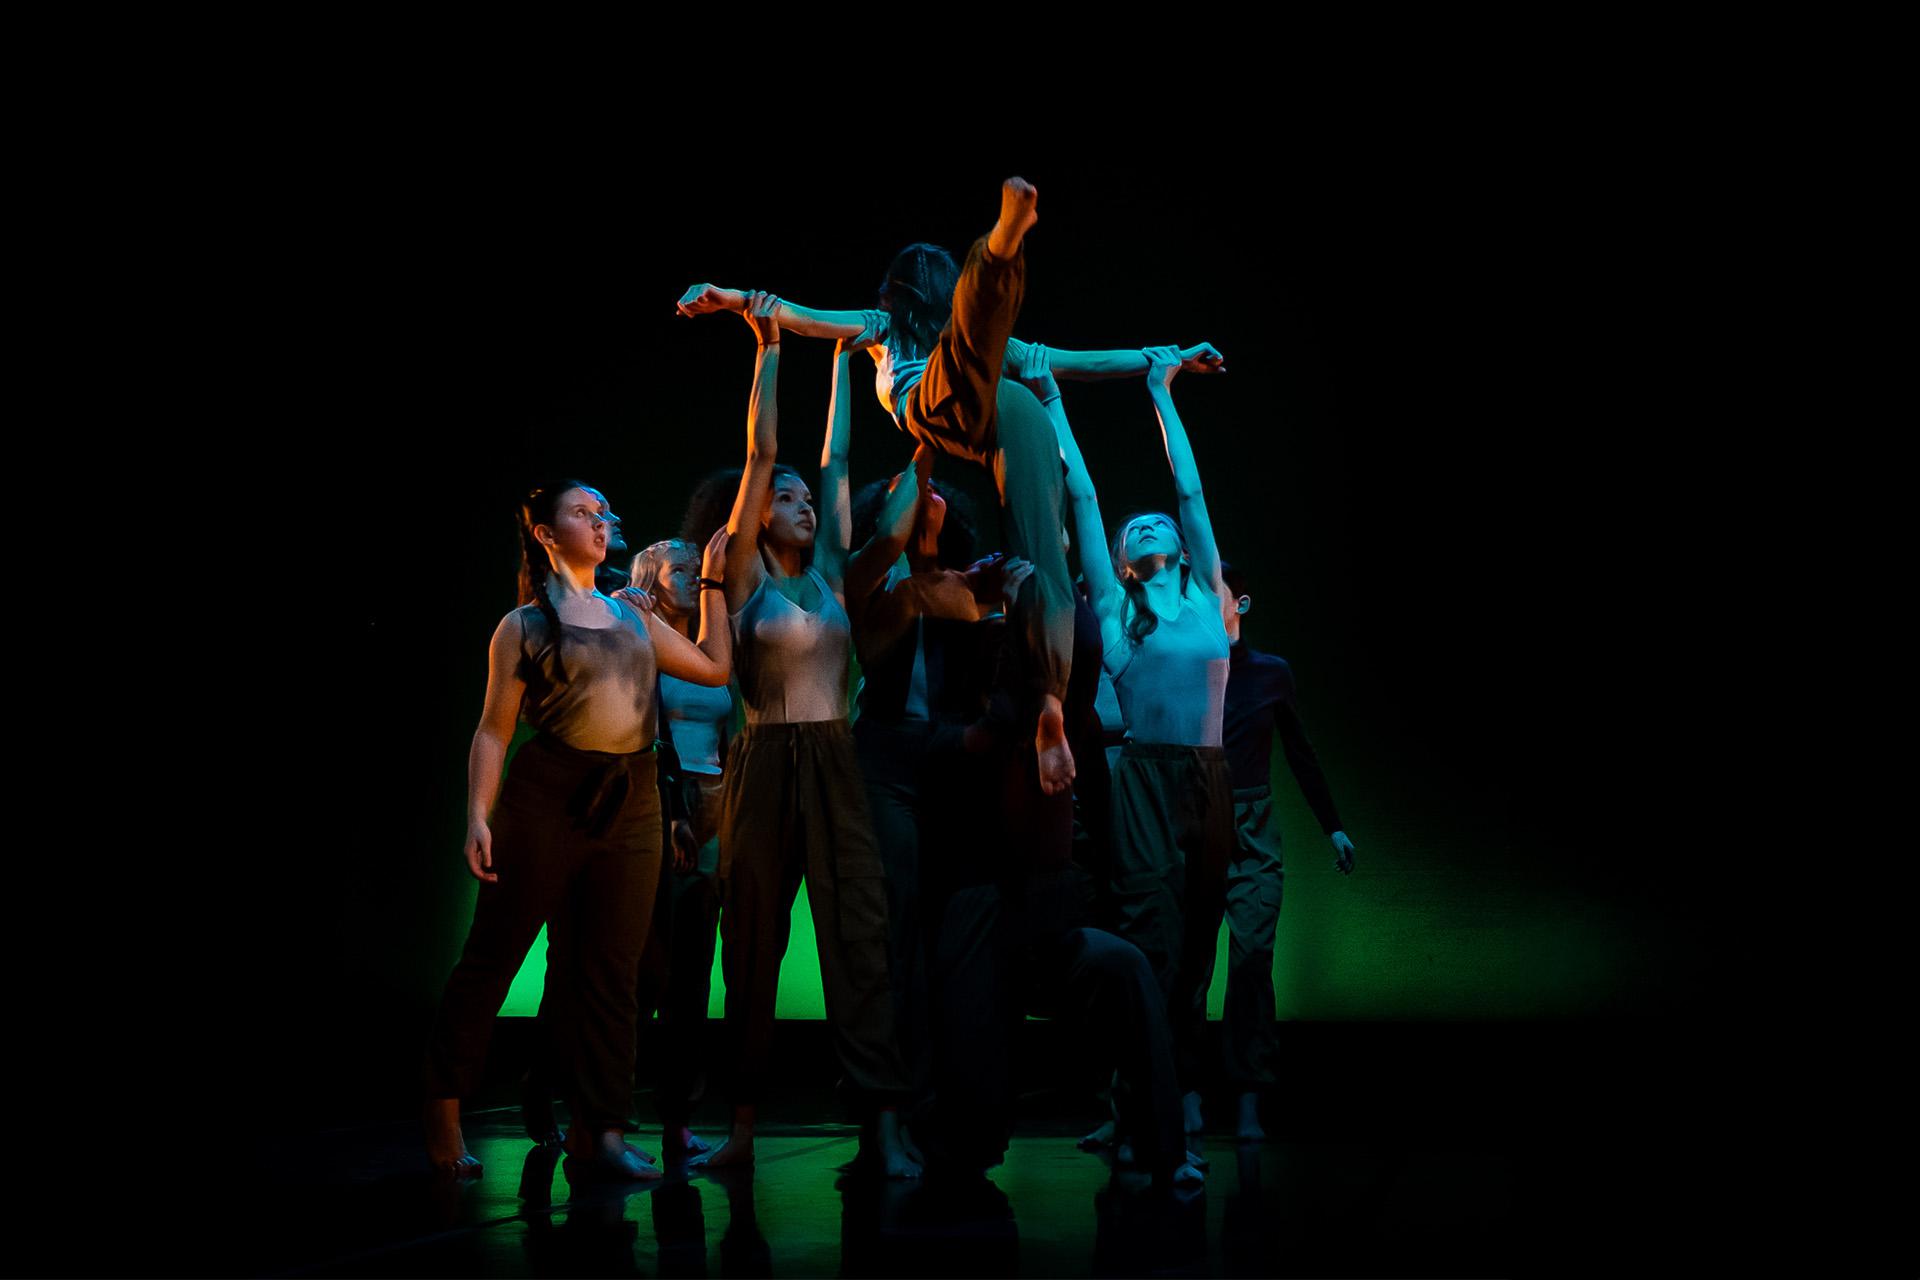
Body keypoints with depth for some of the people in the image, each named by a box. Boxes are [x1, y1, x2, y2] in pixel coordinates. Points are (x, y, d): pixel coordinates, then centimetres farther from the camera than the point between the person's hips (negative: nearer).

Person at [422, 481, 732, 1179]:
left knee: (609, 970, 6)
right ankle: (443, 1112, 13)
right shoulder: (524, 626, 3)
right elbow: (493, 730, -2)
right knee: (493, 954, -1)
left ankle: (601, 1129, 12)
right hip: (548, 799, -4)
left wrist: (712, 583, 15)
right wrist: (478, 816, -12)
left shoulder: (633, 617, 17)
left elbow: (716, 667, 16)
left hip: (631, 805, 5)